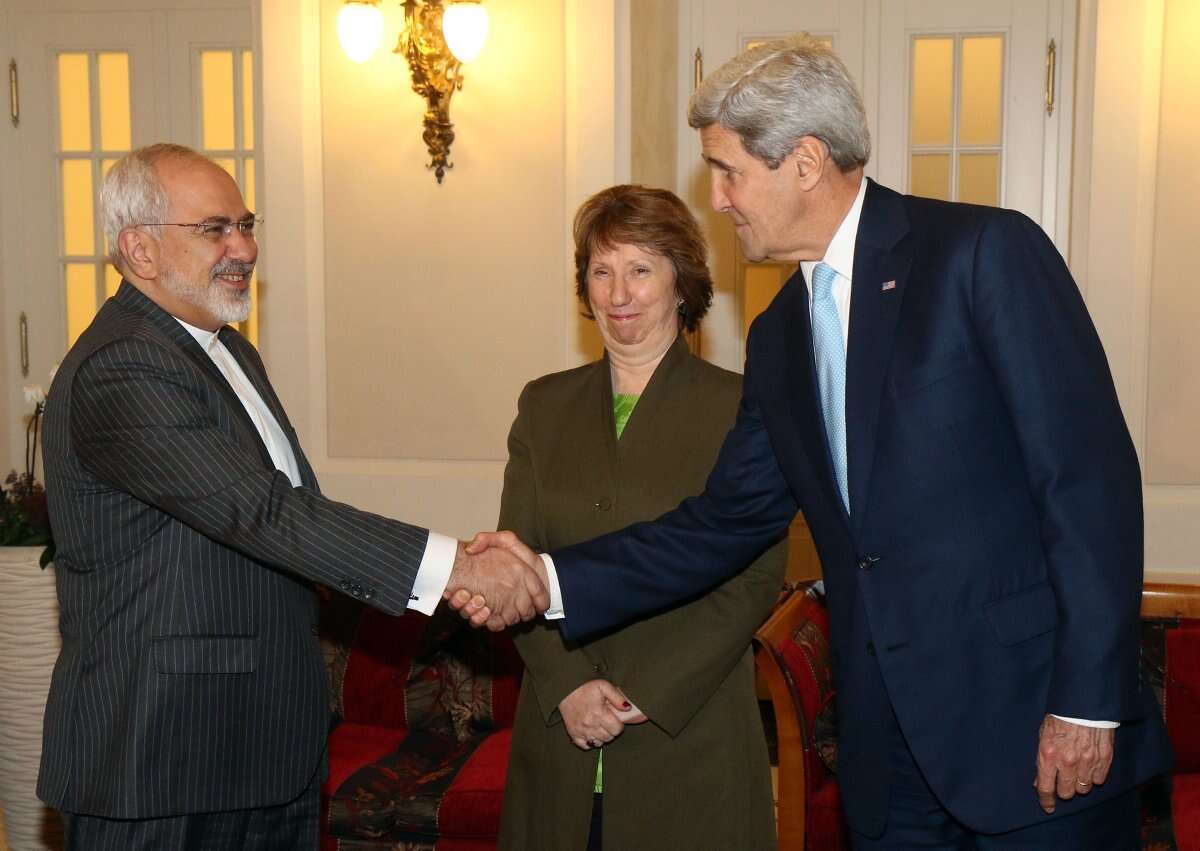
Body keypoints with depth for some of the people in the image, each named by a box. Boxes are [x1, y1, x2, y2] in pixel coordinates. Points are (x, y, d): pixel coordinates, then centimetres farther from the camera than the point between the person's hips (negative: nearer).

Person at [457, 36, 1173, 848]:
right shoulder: (778, 334, 11)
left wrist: (1088, 701, -15)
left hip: (1031, 719, -6)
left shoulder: (985, 252, -9)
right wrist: (553, 580, 2)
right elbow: (729, 520, 11)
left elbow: (1092, 474, -13)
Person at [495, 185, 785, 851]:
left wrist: (650, 694, -12)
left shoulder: (738, 407, -3)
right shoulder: (544, 404, 9)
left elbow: (756, 577, -6)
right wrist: (567, 685, -8)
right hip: (561, 731, 3)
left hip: (690, 738, -3)